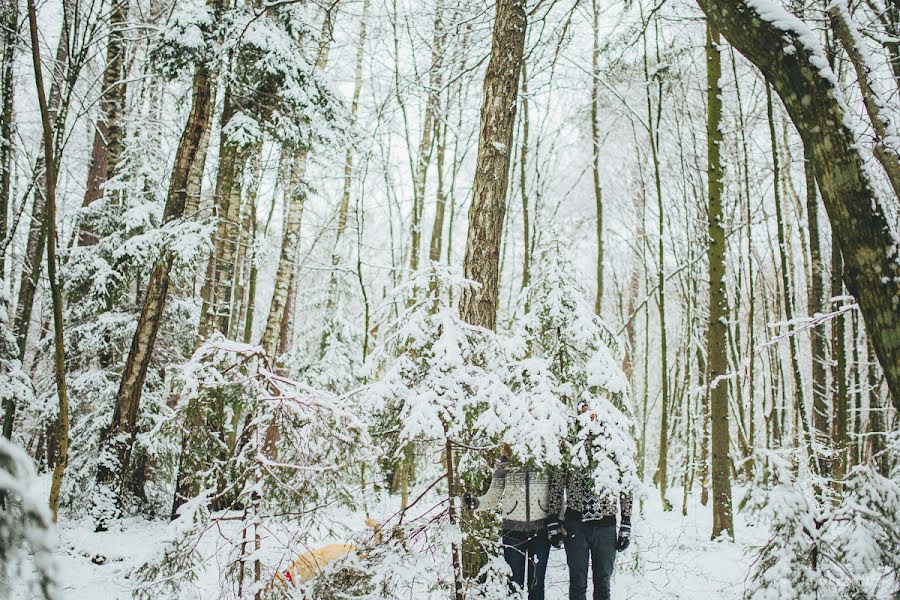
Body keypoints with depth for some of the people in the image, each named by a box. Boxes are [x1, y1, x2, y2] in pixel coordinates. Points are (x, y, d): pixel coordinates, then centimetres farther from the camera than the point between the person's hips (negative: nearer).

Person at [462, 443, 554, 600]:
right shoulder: (504, 466, -4)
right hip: (513, 532, -1)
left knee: (537, 584, 10)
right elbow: (492, 498, -1)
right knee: (514, 583, 6)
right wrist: (474, 502, -19)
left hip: (540, 532, 1)